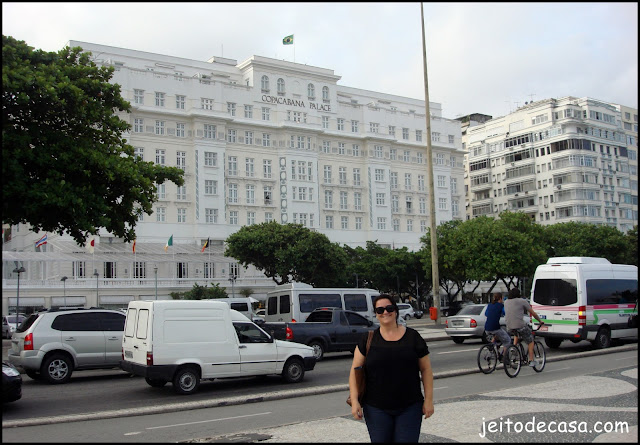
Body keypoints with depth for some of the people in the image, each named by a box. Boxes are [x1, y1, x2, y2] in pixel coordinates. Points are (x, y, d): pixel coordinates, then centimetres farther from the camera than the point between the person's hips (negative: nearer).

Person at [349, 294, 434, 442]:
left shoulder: (413, 337, 2)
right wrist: (354, 401, -7)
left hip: (410, 408, 0)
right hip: (376, 409, 1)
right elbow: (355, 371, 2)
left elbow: (426, 370, 5)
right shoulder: (368, 340, 2)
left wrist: (428, 399, -1)